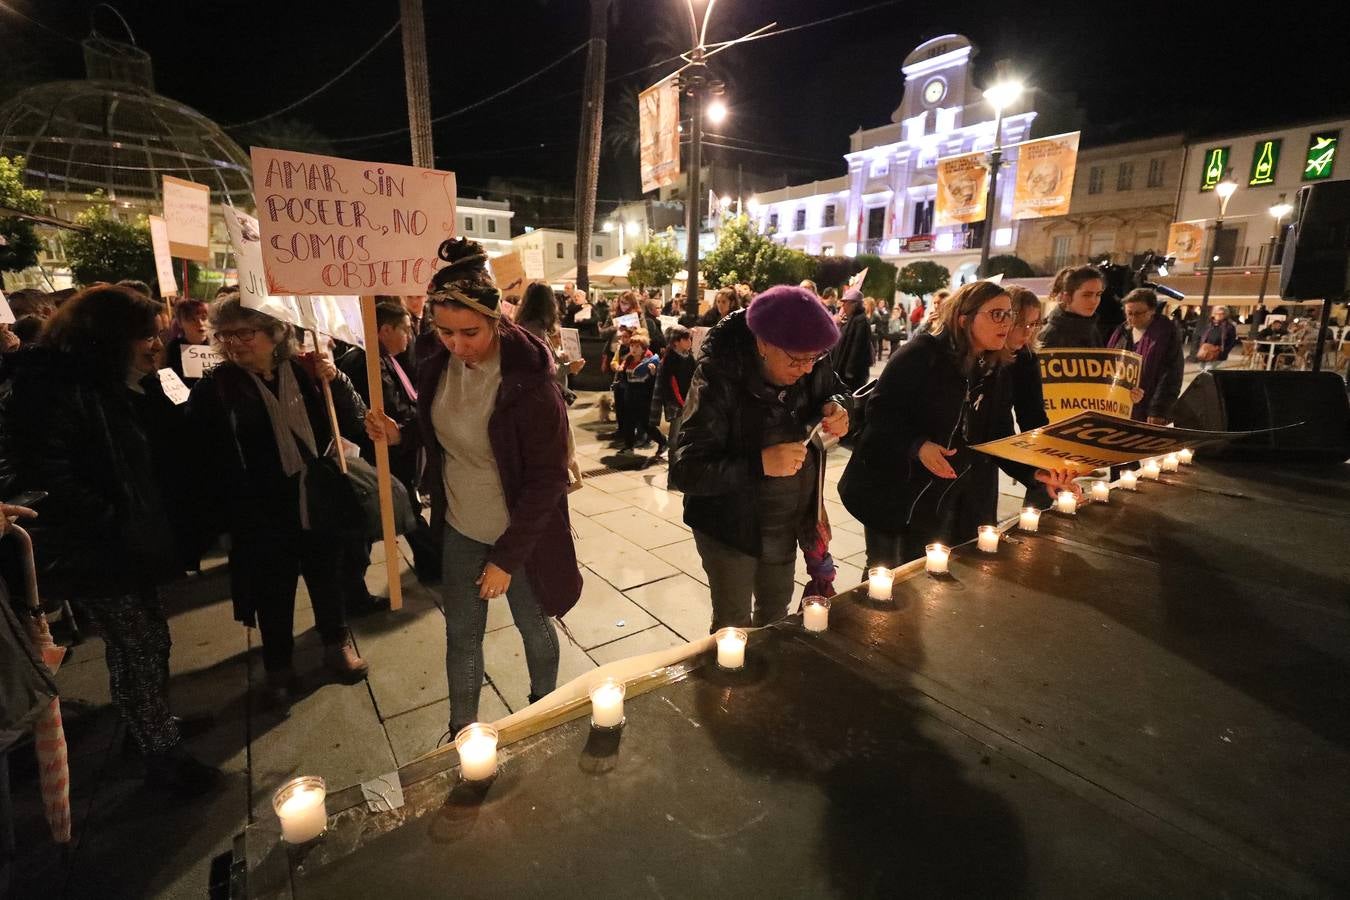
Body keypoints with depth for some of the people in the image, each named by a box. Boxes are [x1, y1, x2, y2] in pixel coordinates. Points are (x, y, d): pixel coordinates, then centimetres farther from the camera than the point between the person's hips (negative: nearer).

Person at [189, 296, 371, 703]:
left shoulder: (307, 369, -5)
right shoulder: (213, 388, -7)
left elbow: (355, 427, -7)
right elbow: (203, 455, -9)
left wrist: (336, 381, -20)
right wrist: (231, 508, -16)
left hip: (320, 503, 1)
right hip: (263, 517, -1)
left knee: (327, 577, 19)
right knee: (273, 592, 15)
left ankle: (338, 643, 43)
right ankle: (278, 665, 39)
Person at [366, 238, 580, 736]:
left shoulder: (528, 378, -24)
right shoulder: (437, 366, -5)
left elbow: (548, 478, -20)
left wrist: (507, 557, -17)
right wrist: (398, 435, -9)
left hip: (520, 533, -5)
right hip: (460, 528, 5)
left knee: (533, 627, 18)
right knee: (461, 636, 17)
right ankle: (462, 733, 40)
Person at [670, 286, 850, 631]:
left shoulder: (810, 369, -10)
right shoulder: (719, 381, -27)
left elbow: (838, 393, 12)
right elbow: (684, 471, -30)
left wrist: (838, 409, -13)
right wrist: (760, 463, -40)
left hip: (787, 521, 6)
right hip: (729, 525, -6)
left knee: (776, 613, 25)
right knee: (733, 625, 11)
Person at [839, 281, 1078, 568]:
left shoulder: (995, 373, 8)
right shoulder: (922, 354, -13)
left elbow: (998, 439, 11)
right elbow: (880, 410, -16)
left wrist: (1035, 472, -2)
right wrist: (917, 446, -28)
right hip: (897, 494, -6)